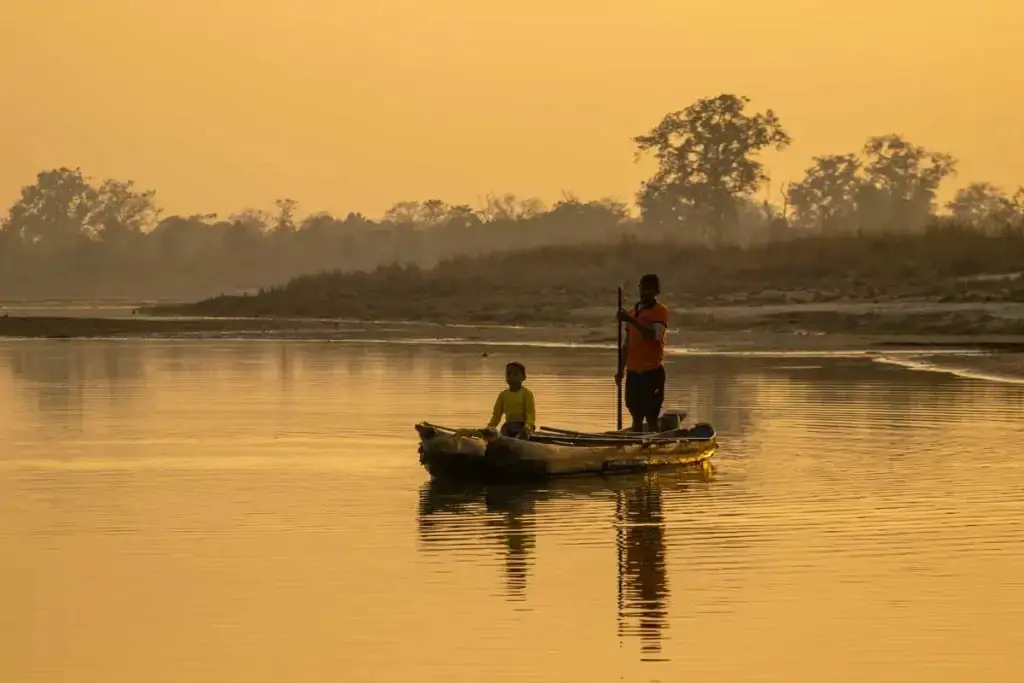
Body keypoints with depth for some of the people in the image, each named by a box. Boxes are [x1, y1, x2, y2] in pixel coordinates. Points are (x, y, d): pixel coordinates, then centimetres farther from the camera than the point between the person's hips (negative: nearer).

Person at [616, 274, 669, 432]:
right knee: (636, 417, 9)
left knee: (651, 417, -8)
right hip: (633, 371, 6)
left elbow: (655, 335, -20)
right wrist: (620, 370, 17)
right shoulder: (633, 312, 16)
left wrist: (631, 321, -27)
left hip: (652, 371, -6)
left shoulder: (660, 311, -3)